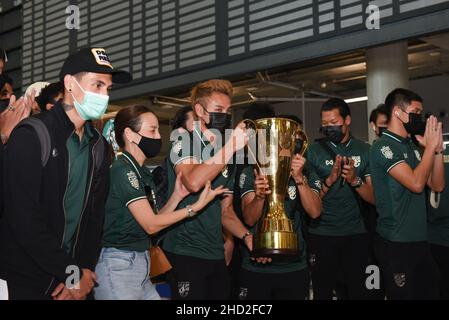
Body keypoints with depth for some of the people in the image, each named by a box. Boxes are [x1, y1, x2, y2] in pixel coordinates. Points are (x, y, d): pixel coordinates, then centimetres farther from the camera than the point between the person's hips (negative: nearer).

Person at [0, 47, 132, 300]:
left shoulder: (98, 145, 8)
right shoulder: (32, 136, -13)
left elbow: (96, 213, 7)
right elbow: (24, 217, -19)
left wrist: (85, 270, -5)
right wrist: (72, 273, -16)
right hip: (24, 279, -6)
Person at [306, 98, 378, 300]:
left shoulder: (364, 151, 3)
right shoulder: (313, 151, -1)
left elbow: (374, 198, -1)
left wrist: (355, 180, -19)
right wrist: (329, 180, -19)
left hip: (356, 235, 1)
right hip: (321, 235, -1)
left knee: (359, 292, 7)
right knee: (322, 292, 8)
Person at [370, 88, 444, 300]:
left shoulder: (412, 147, 11)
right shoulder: (383, 147, -13)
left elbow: (437, 185, 9)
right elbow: (416, 183, -23)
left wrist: (437, 149, -1)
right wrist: (430, 147, -13)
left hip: (419, 239, 8)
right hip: (396, 243, -8)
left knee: (430, 292, 13)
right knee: (403, 295, 3)